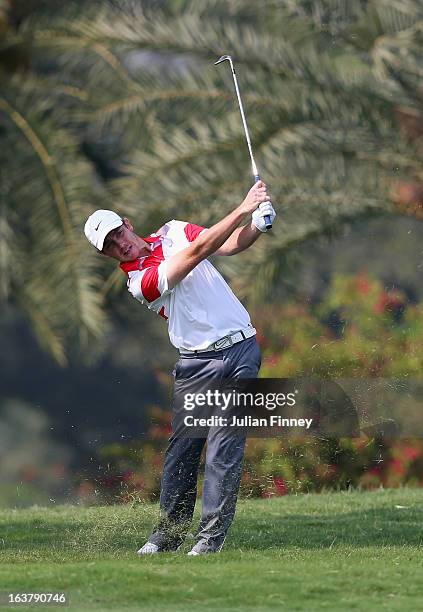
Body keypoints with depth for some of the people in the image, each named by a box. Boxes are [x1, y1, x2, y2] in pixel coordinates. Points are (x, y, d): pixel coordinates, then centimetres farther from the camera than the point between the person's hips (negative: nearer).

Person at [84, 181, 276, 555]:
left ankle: (212, 536, -6)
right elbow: (197, 252, -18)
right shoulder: (139, 282, -9)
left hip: (241, 350, 2)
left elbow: (229, 245, 1)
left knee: (225, 447, -6)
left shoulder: (173, 231, 9)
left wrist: (257, 226, -21)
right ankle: (169, 534, 11)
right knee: (182, 447, -3)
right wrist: (244, 209, -21)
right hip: (196, 363, -2)